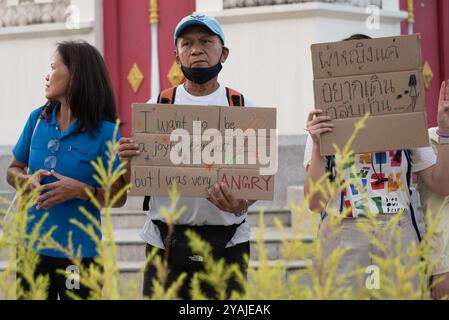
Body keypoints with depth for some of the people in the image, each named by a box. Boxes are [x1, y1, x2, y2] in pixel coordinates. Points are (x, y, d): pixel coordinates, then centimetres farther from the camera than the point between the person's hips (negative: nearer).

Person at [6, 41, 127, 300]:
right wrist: (28, 181, -10)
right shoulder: (38, 119, 4)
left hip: (78, 250, -4)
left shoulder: (104, 131, -9)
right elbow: (13, 171, 13)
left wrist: (81, 190, -23)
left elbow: (119, 197, -7)